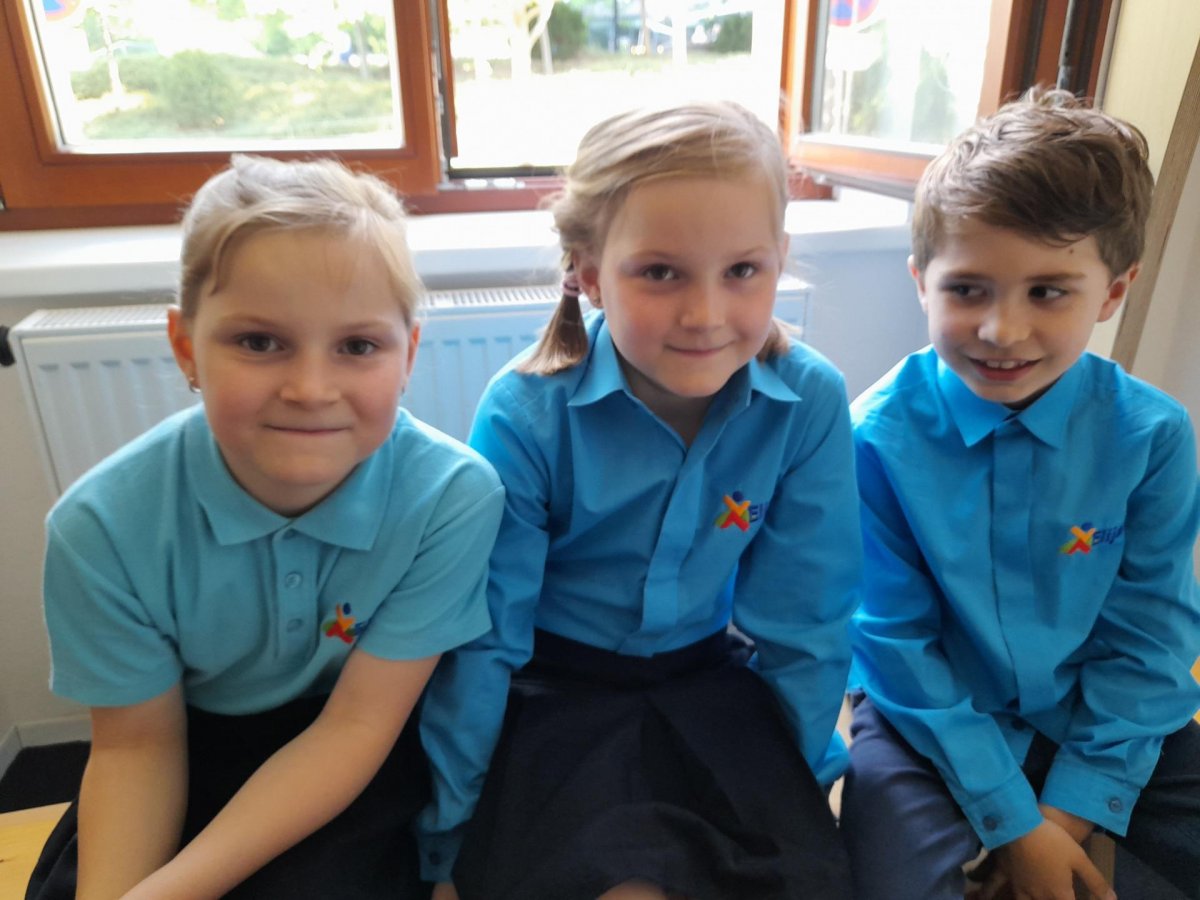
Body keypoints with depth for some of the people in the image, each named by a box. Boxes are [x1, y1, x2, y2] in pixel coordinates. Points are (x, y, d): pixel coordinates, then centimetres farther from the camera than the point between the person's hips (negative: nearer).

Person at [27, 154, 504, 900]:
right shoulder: (104, 524, -21)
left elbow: (354, 727, -21)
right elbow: (137, 743, -9)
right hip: (195, 745, 2)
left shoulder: (453, 497, -28)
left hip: (365, 753, -1)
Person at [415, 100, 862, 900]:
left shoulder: (811, 403, -15)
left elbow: (801, 626, -5)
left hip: (710, 682, 2)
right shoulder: (526, 414, -19)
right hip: (556, 688, -1)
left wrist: (797, 782, 3)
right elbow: (483, 634, -12)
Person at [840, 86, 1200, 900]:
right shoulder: (880, 435, -20)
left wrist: (1079, 804, -9)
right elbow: (896, 642, -14)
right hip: (933, 718, -2)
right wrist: (1011, 818, -13)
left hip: (1100, 721, 3)